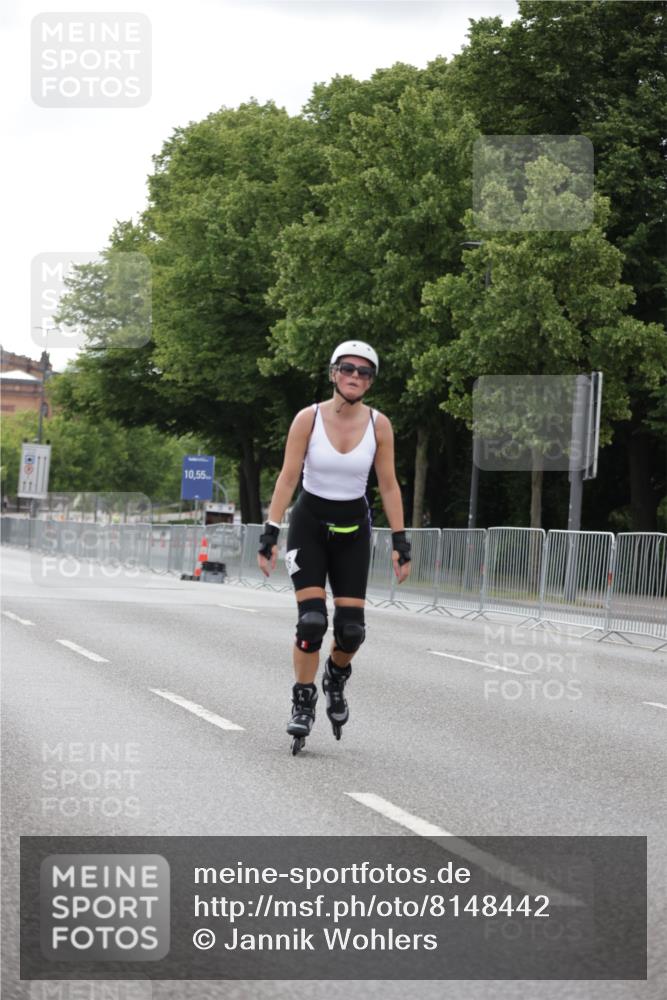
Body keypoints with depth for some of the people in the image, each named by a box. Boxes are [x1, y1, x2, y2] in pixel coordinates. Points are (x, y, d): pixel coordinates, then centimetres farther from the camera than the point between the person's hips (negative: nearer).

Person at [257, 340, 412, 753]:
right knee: (312, 619, -15)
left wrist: (400, 541, -3)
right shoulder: (309, 418, -10)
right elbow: (288, 477, -9)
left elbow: (389, 486, 0)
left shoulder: (379, 424, -6)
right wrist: (270, 533, -14)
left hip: (353, 528, 2)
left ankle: (336, 679, 28)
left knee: (351, 628, -5)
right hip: (310, 522, -2)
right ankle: (303, 703, 1)